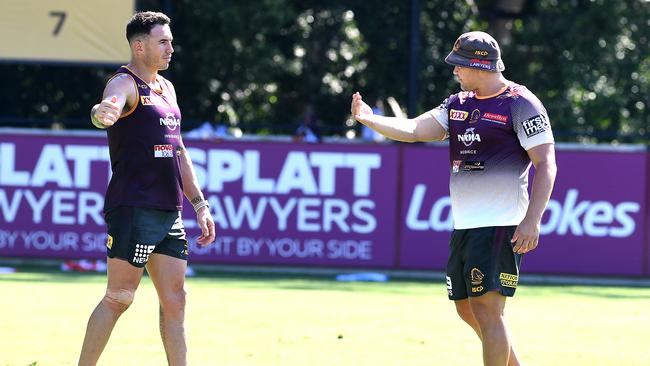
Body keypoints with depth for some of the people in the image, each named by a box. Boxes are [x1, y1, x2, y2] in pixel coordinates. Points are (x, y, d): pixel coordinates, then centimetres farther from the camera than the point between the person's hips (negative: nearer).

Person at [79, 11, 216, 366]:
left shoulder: (166, 88, 19)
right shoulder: (125, 84, -7)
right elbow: (110, 107, -32)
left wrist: (199, 204, 21)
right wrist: (102, 112, -57)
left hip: (169, 212, 8)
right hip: (133, 208, -8)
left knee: (174, 301, 5)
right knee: (119, 297, -8)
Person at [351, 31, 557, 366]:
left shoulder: (521, 104, -9)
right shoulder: (458, 104, 15)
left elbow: (546, 165, -13)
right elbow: (413, 130, 6)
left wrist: (531, 221, -21)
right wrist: (368, 118, -10)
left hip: (501, 226, -9)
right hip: (464, 226, 9)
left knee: (487, 310, -13)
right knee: (467, 309, 14)